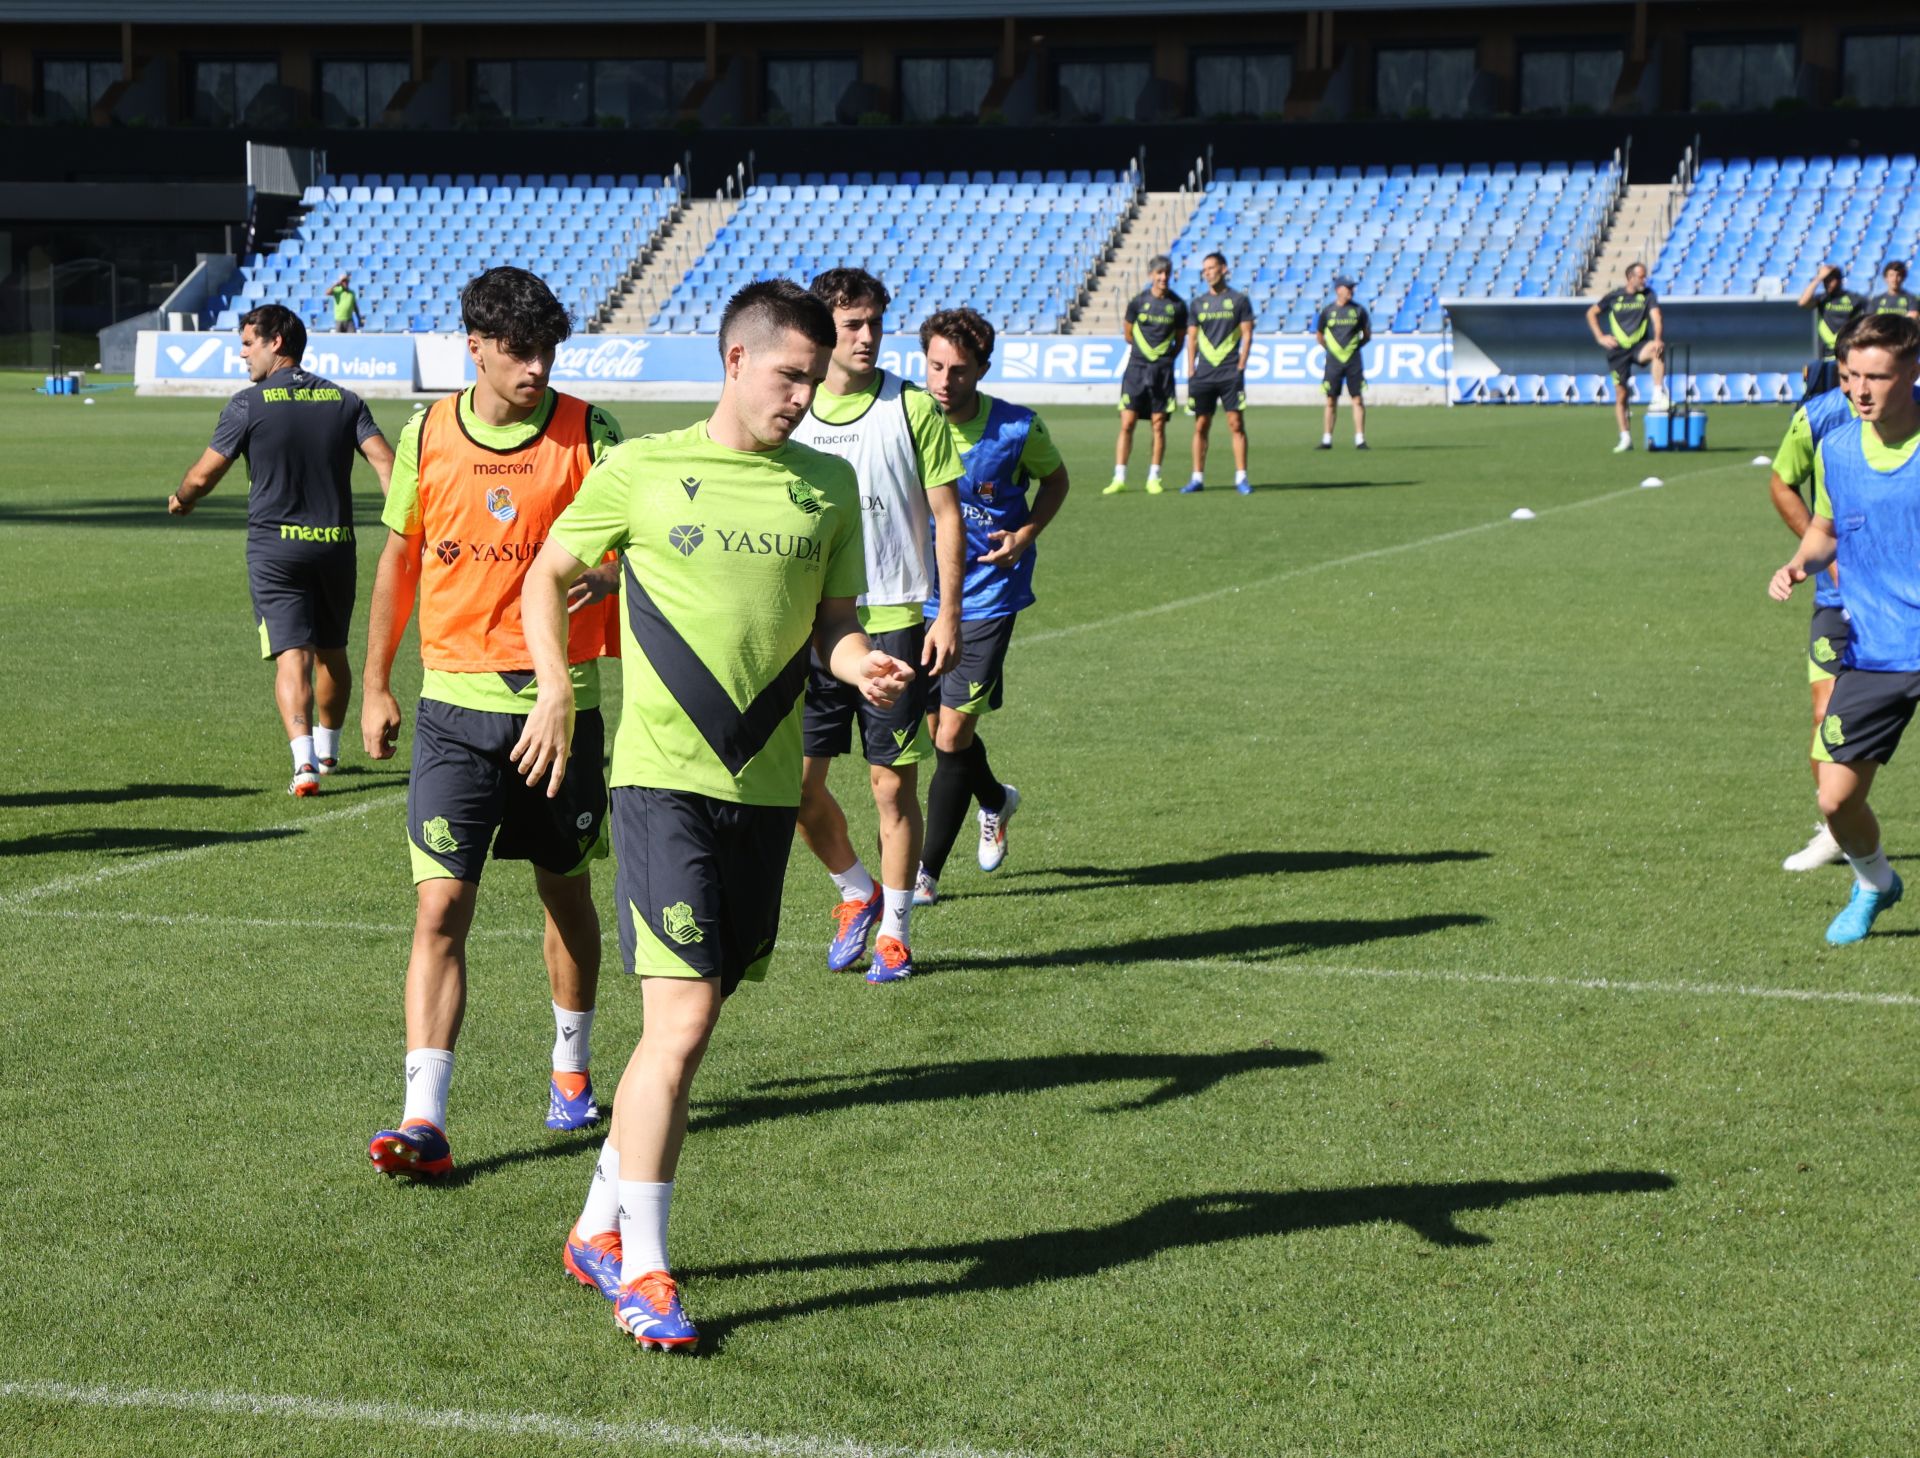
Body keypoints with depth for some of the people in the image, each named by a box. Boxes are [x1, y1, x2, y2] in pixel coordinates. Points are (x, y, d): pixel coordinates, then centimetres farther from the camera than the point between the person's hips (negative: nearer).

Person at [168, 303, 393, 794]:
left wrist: (181, 501, 19)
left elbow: (201, 477, -2)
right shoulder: (343, 400, 6)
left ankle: (304, 760, -24)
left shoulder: (249, 404, -5)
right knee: (332, 652, 20)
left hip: (274, 545, -4)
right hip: (335, 544, 4)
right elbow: (385, 461, -6)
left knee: (292, 656, -7)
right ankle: (328, 749, 37)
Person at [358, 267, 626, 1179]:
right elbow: (400, 561, 12)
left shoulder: (585, 434, -4)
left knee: (566, 895, 15)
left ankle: (571, 1068, 38)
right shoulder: (427, 437, 2)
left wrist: (608, 571, -36)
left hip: (558, 700, 0)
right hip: (454, 702, 0)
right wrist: (375, 685, 14)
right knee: (441, 907, -9)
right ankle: (424, 1119, -13)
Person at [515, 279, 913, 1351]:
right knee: (682, 1021, -12)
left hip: (767, 782, 5)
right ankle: (642, 1272, -2)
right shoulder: (642, 470, -1)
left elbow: (830, 621, 15)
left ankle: (601, 1227, 28)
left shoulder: (829, 485, 9)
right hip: (665, 777, -5)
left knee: (692, 1020, 11)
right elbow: (549, 575, 10)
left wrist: (864, 667, -7)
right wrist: (558, 691, -4)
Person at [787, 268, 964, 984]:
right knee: (798, 783, 1)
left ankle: (892, 929, 15)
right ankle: (856, 891, 26)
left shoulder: (913, 408, -2)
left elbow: (947, 516, 0)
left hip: (893, 621, -2)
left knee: (894, 784, 2)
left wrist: (948, 614, -7)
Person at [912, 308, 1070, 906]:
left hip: (988, 595, -3)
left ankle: (927, 871, 4)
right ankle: (995, 800, 45)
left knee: (952, 734, -7)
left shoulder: (1018, 428, -11)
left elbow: (1055, 479, 8)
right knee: (938, 729, 12)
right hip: (922, 595, 3)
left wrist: (1025, 534, -9)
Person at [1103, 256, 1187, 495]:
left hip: (1163, 371, 0)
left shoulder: (1178, 305, 0)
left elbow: (1179, 340, 11)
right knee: (1127, 423, -4)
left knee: (1159, 424, 1)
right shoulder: (1137, 302, 0)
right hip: (1136, 368, 0)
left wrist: (1164, 357, 8)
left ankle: (1153, 478, 9)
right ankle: (1119, 478, -1)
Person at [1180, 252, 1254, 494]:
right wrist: (1190, 370, 3)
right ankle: (1198, 478, 8)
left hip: (1230, 374, -3)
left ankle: (1241, 477, -2)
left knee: (1236, 424, -5)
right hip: (1203, 374, 3)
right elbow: (1192, 338, 12)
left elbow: (1247, 335, 1)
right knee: (1201, 426, 3)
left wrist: (1240, 366, -7)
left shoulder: (1239, 300, 2)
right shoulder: (1198, 303, 11)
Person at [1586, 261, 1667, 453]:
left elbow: (1656, 316, -14)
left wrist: (1657, 339, -32)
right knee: (1621, 395, -1)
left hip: (1639, 346, -1)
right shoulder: (1613, 296, 2)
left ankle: (1659, 395, -36)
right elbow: (1591, 313, 13)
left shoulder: (1648, 295, 1)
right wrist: (1600, 337, 2)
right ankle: (1625, 438, 11)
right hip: (1618, 350, 1)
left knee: (1657, 349, -36)